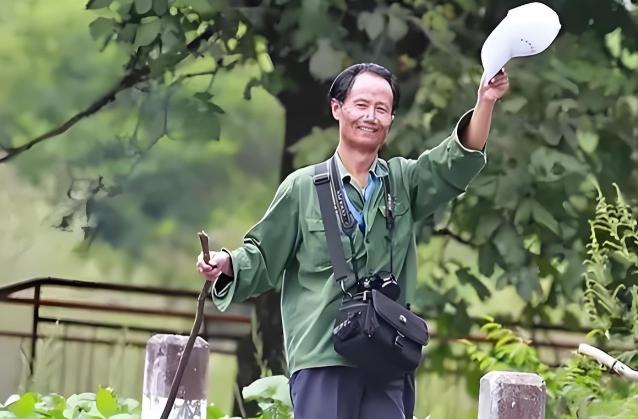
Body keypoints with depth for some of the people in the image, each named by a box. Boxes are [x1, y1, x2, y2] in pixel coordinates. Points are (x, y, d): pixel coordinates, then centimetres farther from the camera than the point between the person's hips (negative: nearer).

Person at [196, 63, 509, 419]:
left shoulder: (404, 182, 14)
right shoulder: (303, 188, 6)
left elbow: (459, 162, -1)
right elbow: (262, 259, 10)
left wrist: (485, 104, -17)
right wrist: (229, 264, -12)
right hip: (323, 361, -3)